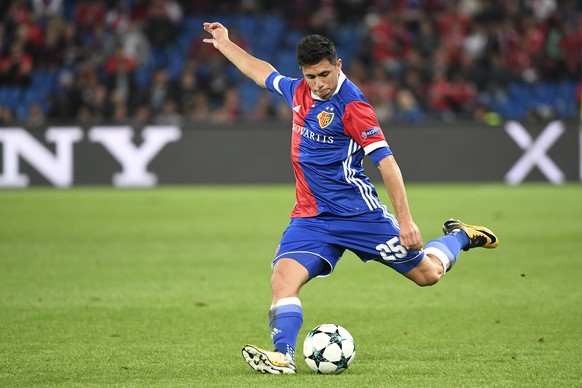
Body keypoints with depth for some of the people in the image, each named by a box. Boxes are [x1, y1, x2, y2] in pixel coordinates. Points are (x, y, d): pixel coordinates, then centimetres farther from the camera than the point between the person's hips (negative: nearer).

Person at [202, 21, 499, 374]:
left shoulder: (350, 104, -16)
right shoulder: (299, 91, 5)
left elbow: (386, 161, -19)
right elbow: (262, 72, 27)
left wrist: (405, 220, -23)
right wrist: (225, 44, 33)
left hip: (357, 212, -5)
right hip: (310, 217, 6)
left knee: (427, 273, 5)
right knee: (283, 277, -20)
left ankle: (459, 237, 35)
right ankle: (283, 355, -29)